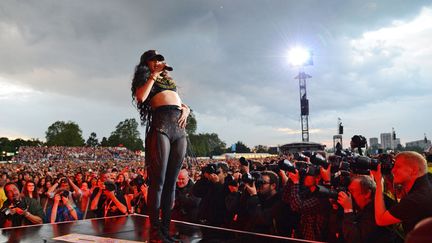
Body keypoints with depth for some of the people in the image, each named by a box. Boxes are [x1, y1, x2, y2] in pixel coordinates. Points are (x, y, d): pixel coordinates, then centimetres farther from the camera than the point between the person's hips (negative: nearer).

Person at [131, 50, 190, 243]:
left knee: (171, 181, 3)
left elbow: (181, 103, 30)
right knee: (159, 180, -10)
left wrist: (186, 109, 8)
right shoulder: (144, 77, 13)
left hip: (179, 128, 6)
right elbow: (141, 97, -7)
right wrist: (154, 75, 0)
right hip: (161, 124, -6)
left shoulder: (169, 79, 31)